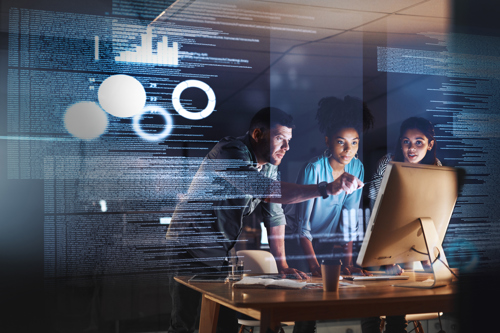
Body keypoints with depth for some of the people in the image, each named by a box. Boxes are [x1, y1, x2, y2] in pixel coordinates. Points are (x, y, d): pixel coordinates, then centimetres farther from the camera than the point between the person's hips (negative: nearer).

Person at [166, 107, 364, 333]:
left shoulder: (269, 166, 6)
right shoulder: (230, 153, -22)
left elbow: (274, 216, 7)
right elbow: (267, 191, -38)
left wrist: (282, 265, -3)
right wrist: (327, 189, -42)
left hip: (220, 255, 8)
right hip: (192, 252, -8)